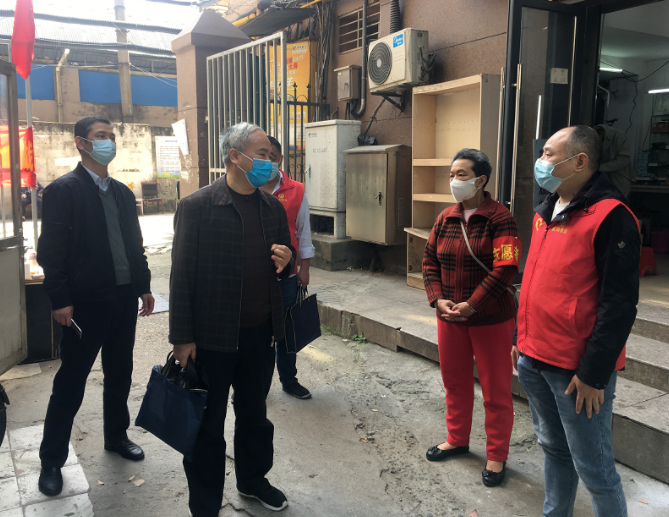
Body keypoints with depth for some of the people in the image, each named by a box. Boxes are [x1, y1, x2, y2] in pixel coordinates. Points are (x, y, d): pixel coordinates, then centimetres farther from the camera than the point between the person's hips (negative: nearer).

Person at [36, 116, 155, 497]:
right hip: (86, 302, -6)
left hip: (125, 297, 6)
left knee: (120, 373, 16)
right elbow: (51, 249, -12)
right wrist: (60, 300, -15)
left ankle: (117, 436, 35)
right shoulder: (63, 190, -8)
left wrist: (144, 286, 12)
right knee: (71, 381, 4)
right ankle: (52, 459, 19)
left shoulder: (123, 192, 11)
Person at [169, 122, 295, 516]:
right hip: (212, 337, -5)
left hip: (260, 334, 5)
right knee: (208, 425, 10)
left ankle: (253, 480, 44)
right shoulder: (198, 206, -11)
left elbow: (284, 268, 16)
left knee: (255, 414, 22)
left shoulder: (274, 207, 6)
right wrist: (183, 338, -12)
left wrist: (287, 261, -9)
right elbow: (182, 275, -11)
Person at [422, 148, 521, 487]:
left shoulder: (499, 218, -13)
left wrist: (472, 305, -22)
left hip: (491, 318, -6)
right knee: (454, 380, 19)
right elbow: (430, 261, 7)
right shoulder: (445, 219, 6)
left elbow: (505, 268, -20)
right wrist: (438, 299, -7)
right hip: (450, 316, 6)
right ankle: (457, 439, 39)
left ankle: (496, 456, 24)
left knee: (495, 389, 7)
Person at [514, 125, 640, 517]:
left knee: (593, 467, 4)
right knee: (554, 447, 21)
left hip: (577, 371, -8)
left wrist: (593, 374, -18)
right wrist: (524, 338, 17)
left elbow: (619, 304, -18)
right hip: (534, 362, 8)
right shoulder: (547, 212, 11)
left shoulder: (611, 216, -15)